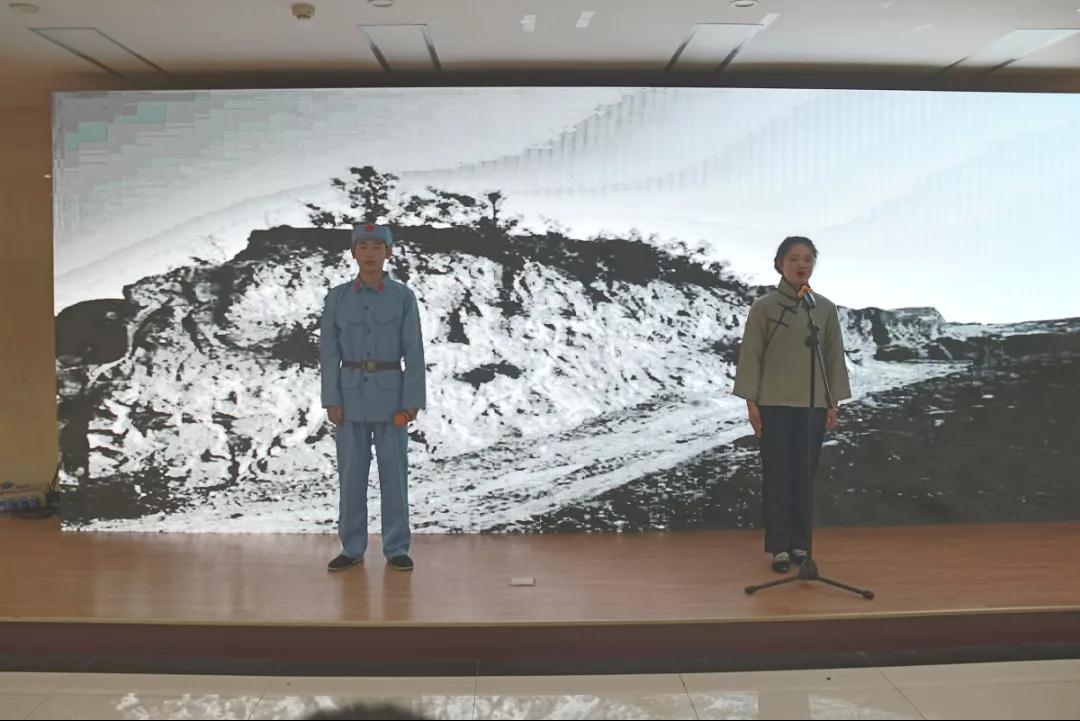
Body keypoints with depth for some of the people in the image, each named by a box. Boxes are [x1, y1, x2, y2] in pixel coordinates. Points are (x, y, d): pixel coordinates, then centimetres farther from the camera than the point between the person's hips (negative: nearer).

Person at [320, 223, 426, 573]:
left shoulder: (403, 296, -2)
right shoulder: (337, 297, 2)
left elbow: (414, 352, -3)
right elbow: (329, 351, 2)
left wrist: (412, 400, -8)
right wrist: (331, 400, -5)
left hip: (390, 392, -1)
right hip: (351, 392, 1)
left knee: (393, 471, 2)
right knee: (352, 472, 5)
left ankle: (396, 548, 13)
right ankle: (352, 548, 16)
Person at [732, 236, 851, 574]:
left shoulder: (825, 308, 4)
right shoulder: (763, 306, -3)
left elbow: (835, 355, 6)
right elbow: (751, 355, -3)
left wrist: (833, 403, 3)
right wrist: (751, 402, -6)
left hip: (813, 405, 2)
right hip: (774, 404, -2)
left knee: (805, 476, 8)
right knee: (777, 476, 2)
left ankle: (800, 543, 20)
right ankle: (779, 546, 11)